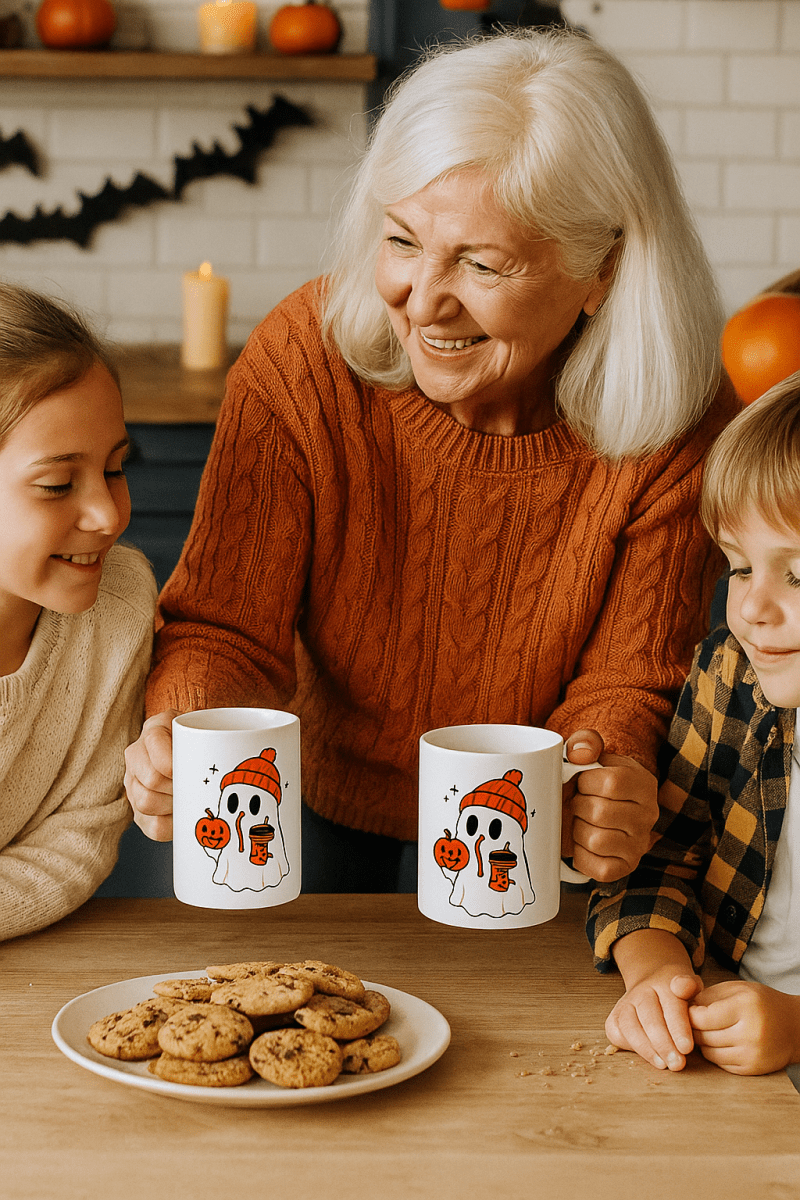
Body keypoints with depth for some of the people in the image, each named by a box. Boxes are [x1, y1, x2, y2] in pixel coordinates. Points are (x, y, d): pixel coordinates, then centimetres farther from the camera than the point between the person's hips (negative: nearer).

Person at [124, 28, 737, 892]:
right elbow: (225, 627, -23)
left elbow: (623, 683, -18)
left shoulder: (679, 429, -27)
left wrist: (603, 771, -41)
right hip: (329, 793, 1)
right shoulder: (304, 359, -28)